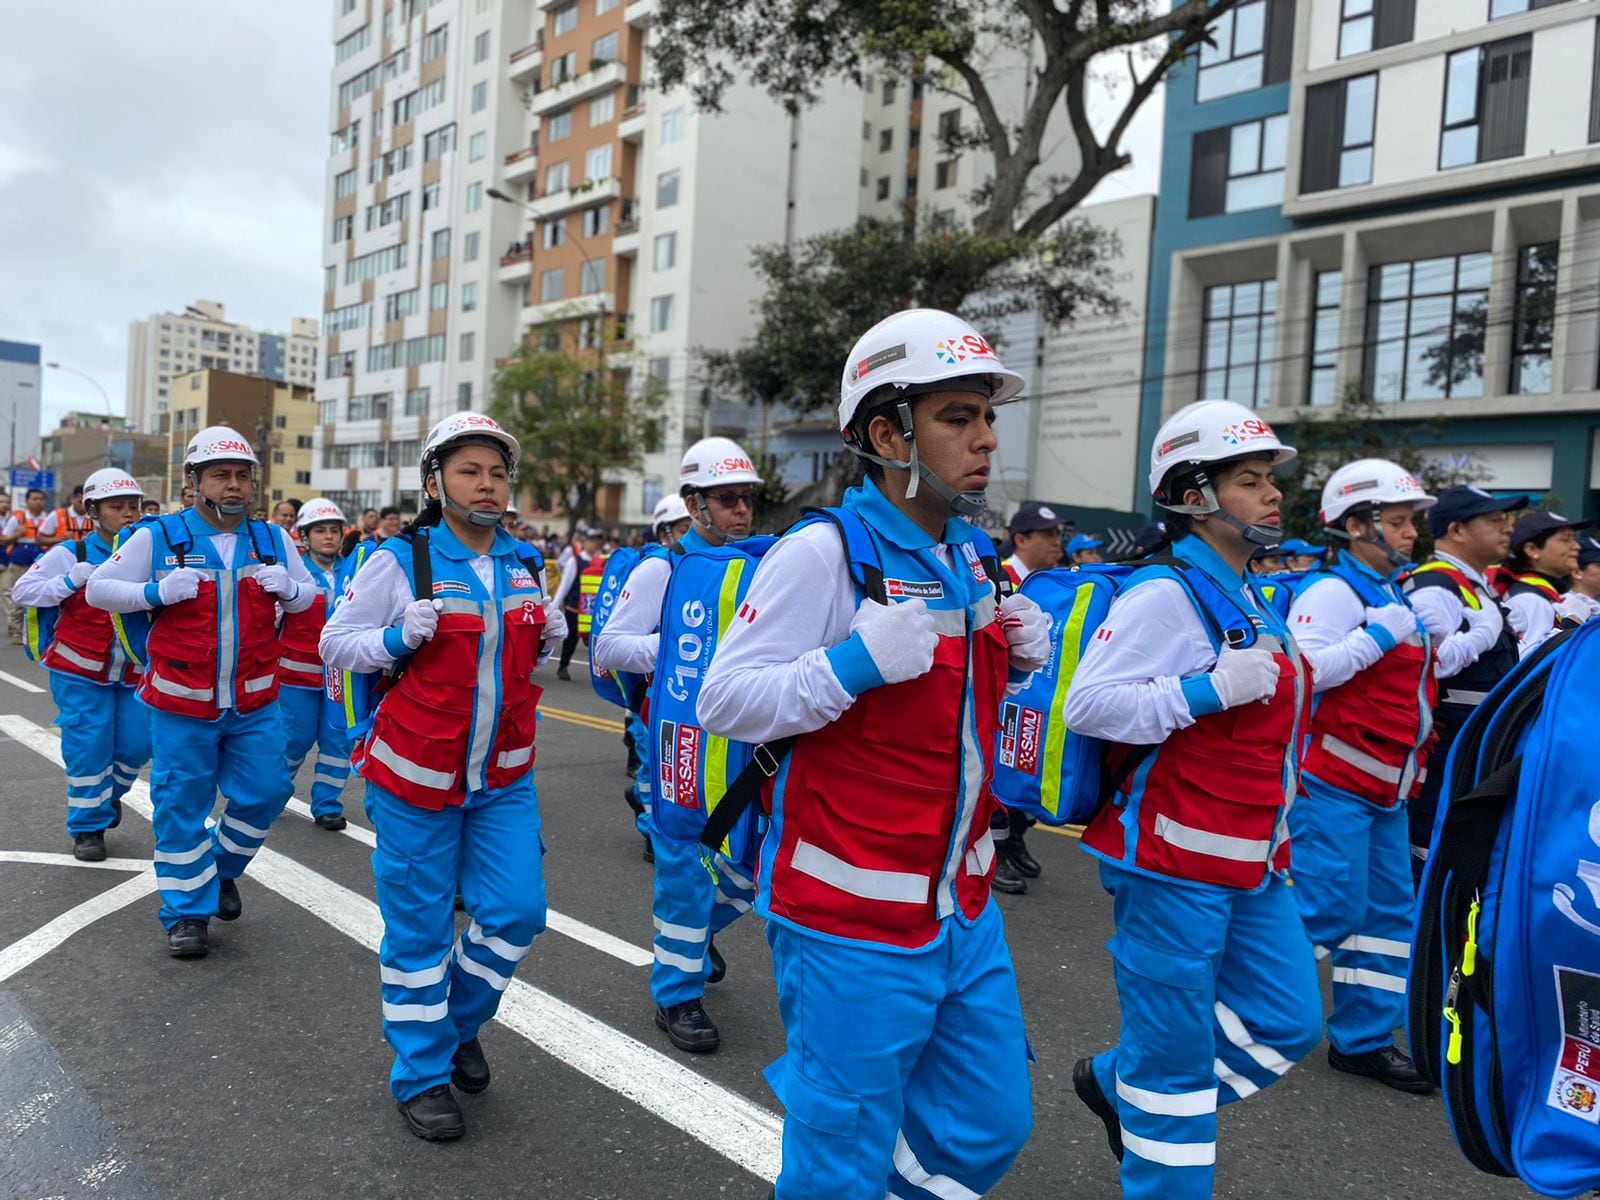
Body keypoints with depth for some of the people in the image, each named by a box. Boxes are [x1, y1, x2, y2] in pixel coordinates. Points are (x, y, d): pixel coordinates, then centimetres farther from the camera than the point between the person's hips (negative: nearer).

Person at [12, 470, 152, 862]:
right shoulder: (70, 554, -8)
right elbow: (22, 591, -7)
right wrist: (69, 582, -20)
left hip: (132, 671, 3)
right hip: (81, 672, -3)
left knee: (136, 744, 4)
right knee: (88, 748, -1)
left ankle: (109, 793, 36)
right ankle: (88, 826, 16)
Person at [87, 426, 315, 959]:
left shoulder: (273, 539, 3)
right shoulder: (158, 537, -5)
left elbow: (308, 595, 15)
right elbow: (99, 588, 0)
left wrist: (289, 588, -9)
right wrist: (157, 592, -18)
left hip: (256, 702, 3)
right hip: (182, 703, -2)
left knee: (264, 792, 7)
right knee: (182, 805, 5)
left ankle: (222, 870, 34)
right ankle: (188, 912, 20)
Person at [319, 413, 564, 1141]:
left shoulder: (527, 565, 5)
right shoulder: (399, 561, -10)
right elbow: (335, 643, -4)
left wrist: (549, 640, -2)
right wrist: (397, 638, -22)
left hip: (503, 778, 5)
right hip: (416, 777, -4)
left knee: (516, 910, 5)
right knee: (420, 925, 6)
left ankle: (460, 1021, 34)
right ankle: (421, 1073, 25)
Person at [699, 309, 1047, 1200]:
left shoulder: (975, 558, 7)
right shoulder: (821, 554, -16)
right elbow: (723, 701, -17)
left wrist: (1017, 660, 0)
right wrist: (856, 663, -28)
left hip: (965, 913, 7)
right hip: (854, 924, -7)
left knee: (991, 1125, 20)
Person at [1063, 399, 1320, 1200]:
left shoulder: (1249, 599, 12)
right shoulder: (1165, 594, -17)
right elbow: (1086, 705, -25)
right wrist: (1210, 689, -26)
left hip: (1250, 863, 9)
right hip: (1172, 863, -9)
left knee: (1286, 1021, 16)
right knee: (1176, 1051, 4)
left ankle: (1117, 1082, 32)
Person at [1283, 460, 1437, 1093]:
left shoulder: (1394, 596, 17)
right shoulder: (1333, 592, -13)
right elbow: (1299, 671, -26)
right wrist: (1377, 636, -22)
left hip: (1381, 787, 10)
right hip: (1332, 783, -10)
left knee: (1390, 910, 12)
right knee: (1330, 906, -6)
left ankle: (1364, 1038, 23)